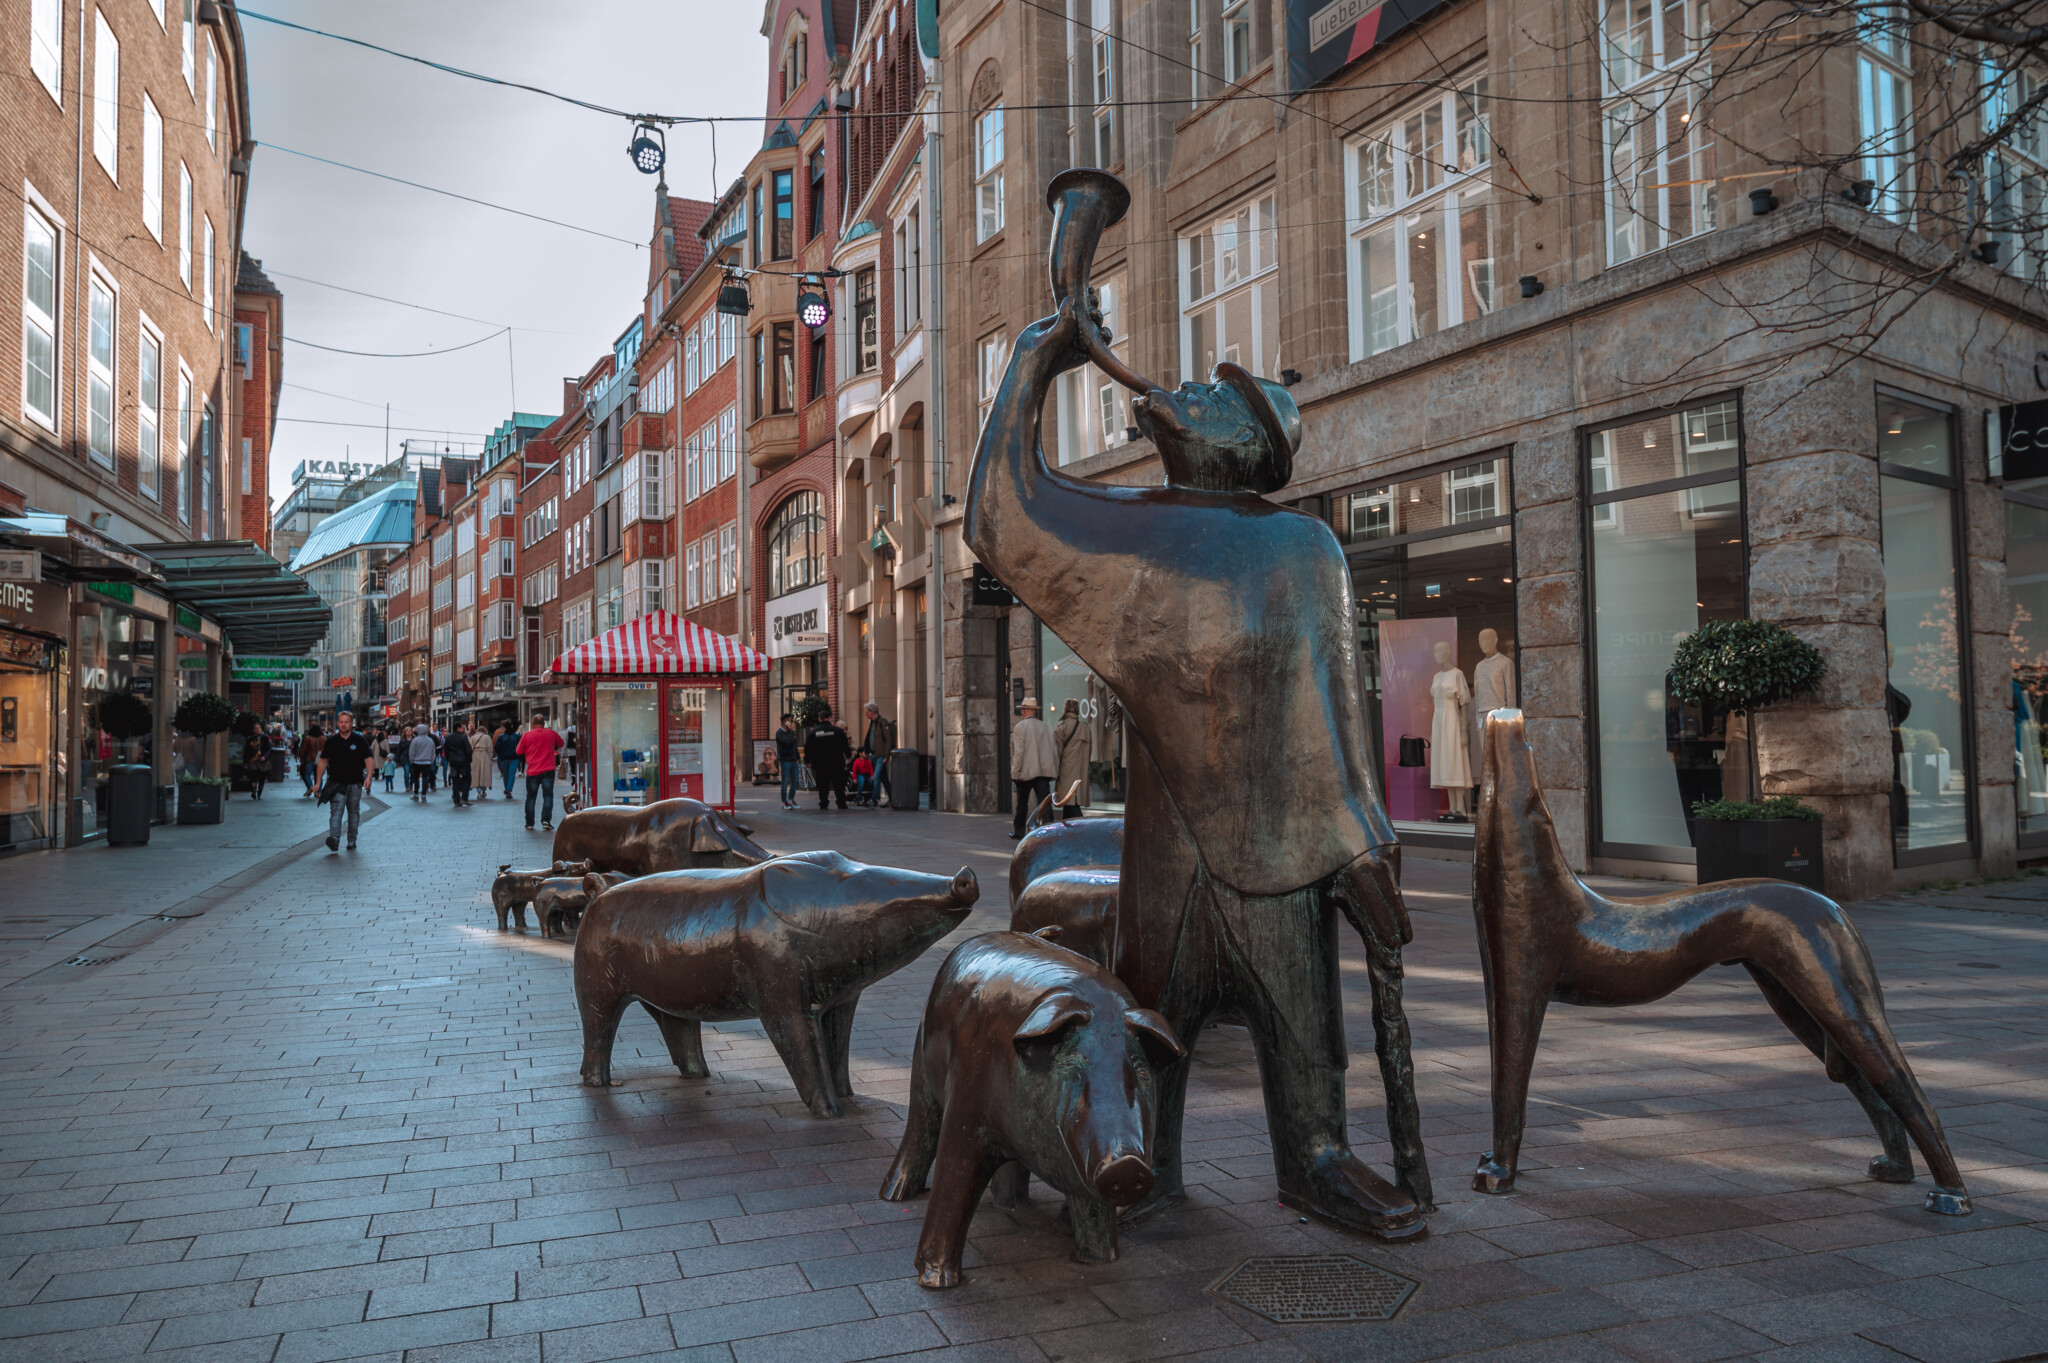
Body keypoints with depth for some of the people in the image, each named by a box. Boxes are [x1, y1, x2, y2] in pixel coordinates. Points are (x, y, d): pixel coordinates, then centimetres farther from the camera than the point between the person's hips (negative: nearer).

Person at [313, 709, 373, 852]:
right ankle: (334, 840, -30)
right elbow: (322, 761, 7)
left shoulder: (360, 740, 1)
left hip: (355, 784, 1)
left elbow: (368, 759, 1)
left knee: (354, 813, 11)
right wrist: (318, 783, 4)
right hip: (336, 783, -1)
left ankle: (352, 842, 21)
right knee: (336, 811, -16)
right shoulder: (331, 741, 3)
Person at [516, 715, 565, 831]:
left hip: (532, 771, 0)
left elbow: (519, 752, 8)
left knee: (531, 797, 11)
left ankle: (529, 823, 14)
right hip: (548, 770, 0)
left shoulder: (526, 735, 0)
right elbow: (560, 744, 19)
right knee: (548, 795, 1)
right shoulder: (551, 733, 3)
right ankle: (546, 820, -13)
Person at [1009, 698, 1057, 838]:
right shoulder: (1047, 727, 5)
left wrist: (1015, 773, -5)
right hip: (1044, 771, 2)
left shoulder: (1019, 727, -6)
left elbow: (1018, 752, -10)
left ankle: (1018, 831, 22)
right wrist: (1055, 770, 13)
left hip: (1026, 771, -2)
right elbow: (1055, 750, 6)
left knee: (1022, 803, 12)